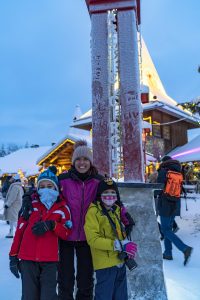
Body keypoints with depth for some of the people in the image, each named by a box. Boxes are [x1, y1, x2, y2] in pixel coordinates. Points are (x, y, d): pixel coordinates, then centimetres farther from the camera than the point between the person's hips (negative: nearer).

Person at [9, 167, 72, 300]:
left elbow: (66, 233, -3)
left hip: (50, 260, -1)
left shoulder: (62, 207, 2)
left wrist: (52, 225, -19)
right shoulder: (31, 204, 2)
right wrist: (13, 255, 3)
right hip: (27, 258, 1)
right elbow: (20, 230, 4)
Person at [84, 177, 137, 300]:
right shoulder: (94, 211, -16)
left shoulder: (117, 210, 8)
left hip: (120, 261, 8)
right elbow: (93, 239, -22)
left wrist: (128, 245, -4)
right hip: (105, 263, -7)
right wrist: (120, 245, -24)